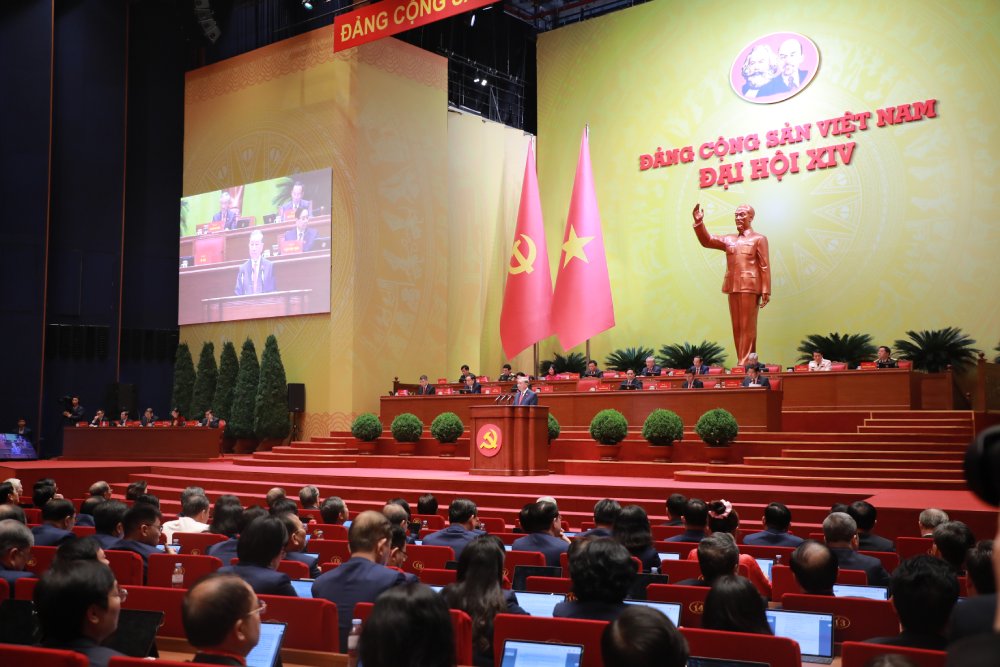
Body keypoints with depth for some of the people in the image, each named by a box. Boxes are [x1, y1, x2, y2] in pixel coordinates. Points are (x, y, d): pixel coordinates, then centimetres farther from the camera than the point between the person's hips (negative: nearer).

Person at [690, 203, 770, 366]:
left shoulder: (759, 239, 4)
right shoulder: (729, 239, 18)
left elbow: (765, 267, -2)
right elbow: (706, 241, 10)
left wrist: (765, 292, -9)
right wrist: (699, 222, -5)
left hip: (750, 287, -5)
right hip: (732, 287, 5)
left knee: (747, 327, -5)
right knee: (737, 327, 5)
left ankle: (745, 364, -6)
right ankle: (743, 363, 10)